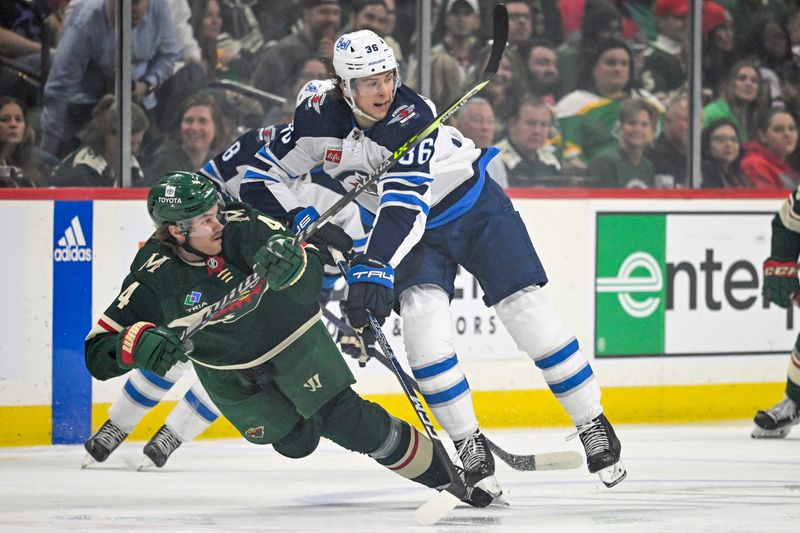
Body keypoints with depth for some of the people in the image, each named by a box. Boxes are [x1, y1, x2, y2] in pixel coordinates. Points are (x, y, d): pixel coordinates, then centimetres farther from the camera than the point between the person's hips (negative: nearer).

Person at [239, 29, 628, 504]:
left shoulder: (413, 116, -32)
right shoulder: (319, 121, -18)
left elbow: (404, 202, -42)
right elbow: (264, 171, -5)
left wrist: (375, 266, -52)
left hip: (474, 207, -3)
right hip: (417, 233, 3)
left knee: (528, 311, -8)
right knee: (422, 316, -21)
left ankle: (593, 424, 7)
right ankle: (471, 447, -12)